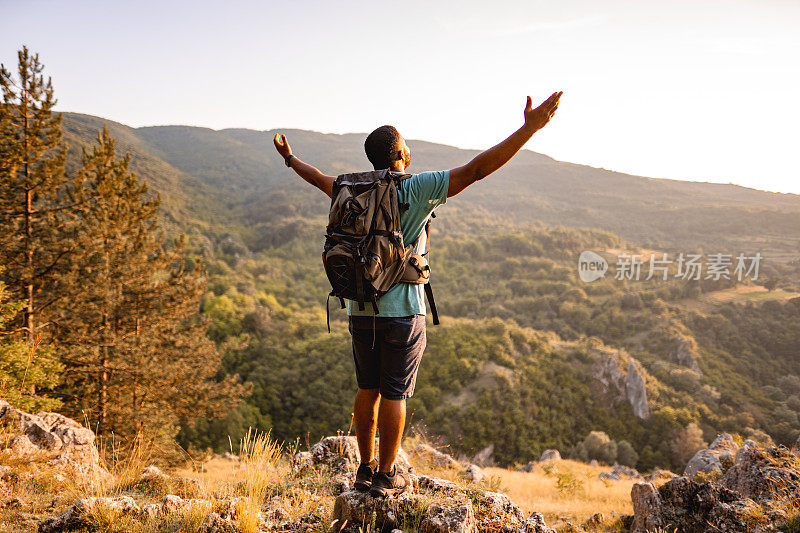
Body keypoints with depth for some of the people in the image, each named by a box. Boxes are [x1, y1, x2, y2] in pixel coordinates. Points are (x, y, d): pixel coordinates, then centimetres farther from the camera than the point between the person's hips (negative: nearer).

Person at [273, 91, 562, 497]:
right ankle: (386, 476, 15)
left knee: (368, 389, 16)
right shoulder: (416, 189, -11)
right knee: (394, 394, 5)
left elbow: (320, 179, 26)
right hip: (402, 311, -5)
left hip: (361, 309, 5)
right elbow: (476, 169, -18)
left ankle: (366, 468, 24)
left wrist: (291, 159, 47)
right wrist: (530, 128, -18)